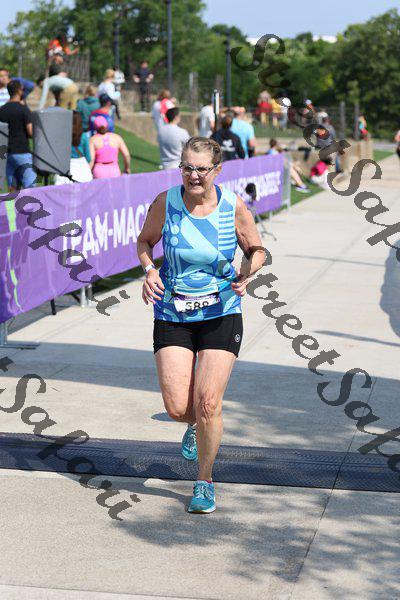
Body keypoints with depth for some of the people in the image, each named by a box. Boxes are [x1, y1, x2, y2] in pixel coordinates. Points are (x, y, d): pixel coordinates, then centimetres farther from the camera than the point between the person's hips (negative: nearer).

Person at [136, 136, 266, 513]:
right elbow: (144, 241, 10)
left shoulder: (234, 207, -8)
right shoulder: (165, 203, -7)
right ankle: (196, 426, 35)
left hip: (221, 315, -1)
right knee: (177, 407, -5)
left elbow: (256, 250, 7)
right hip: (171, 314, 1)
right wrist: (149, 270, -10)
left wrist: (247, 274, -13)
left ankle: (205, 481, 14)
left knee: (208, 404, -8)